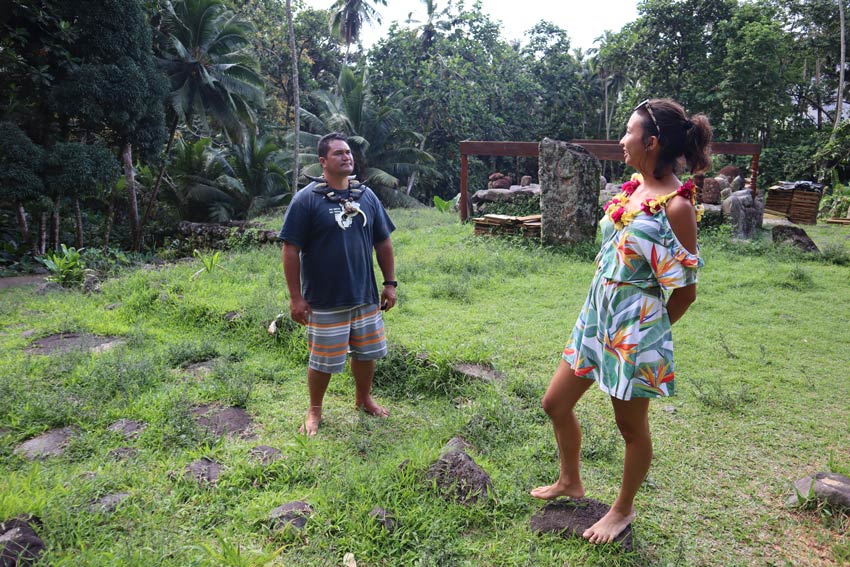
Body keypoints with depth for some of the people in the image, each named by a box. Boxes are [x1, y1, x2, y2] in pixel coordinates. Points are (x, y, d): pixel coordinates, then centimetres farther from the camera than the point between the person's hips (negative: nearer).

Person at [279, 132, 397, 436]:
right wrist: (296, 297, -13)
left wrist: (390, 283, 7)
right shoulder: (306, 199, -11)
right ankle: (314, 410, 31)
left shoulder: (367, 196, 4)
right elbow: (291, 249, -12)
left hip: (366, 296, 5)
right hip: (325, 301, -5)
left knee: (366, 352, 18)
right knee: (323, 360, 8)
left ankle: (363, 398, 42)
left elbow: (383, 243, 10)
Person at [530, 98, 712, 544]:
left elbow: (685, 291, -14)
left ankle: (623, 510, 37)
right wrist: (601, 314, 12)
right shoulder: (631, 188, 5)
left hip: (634, 330, -8)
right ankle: (570, 483, 41)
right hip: (595, 317, 8)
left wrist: (647, 328, 0)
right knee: (556, 403, 17)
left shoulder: (676, 206, -19)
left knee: (631, 426, 13)